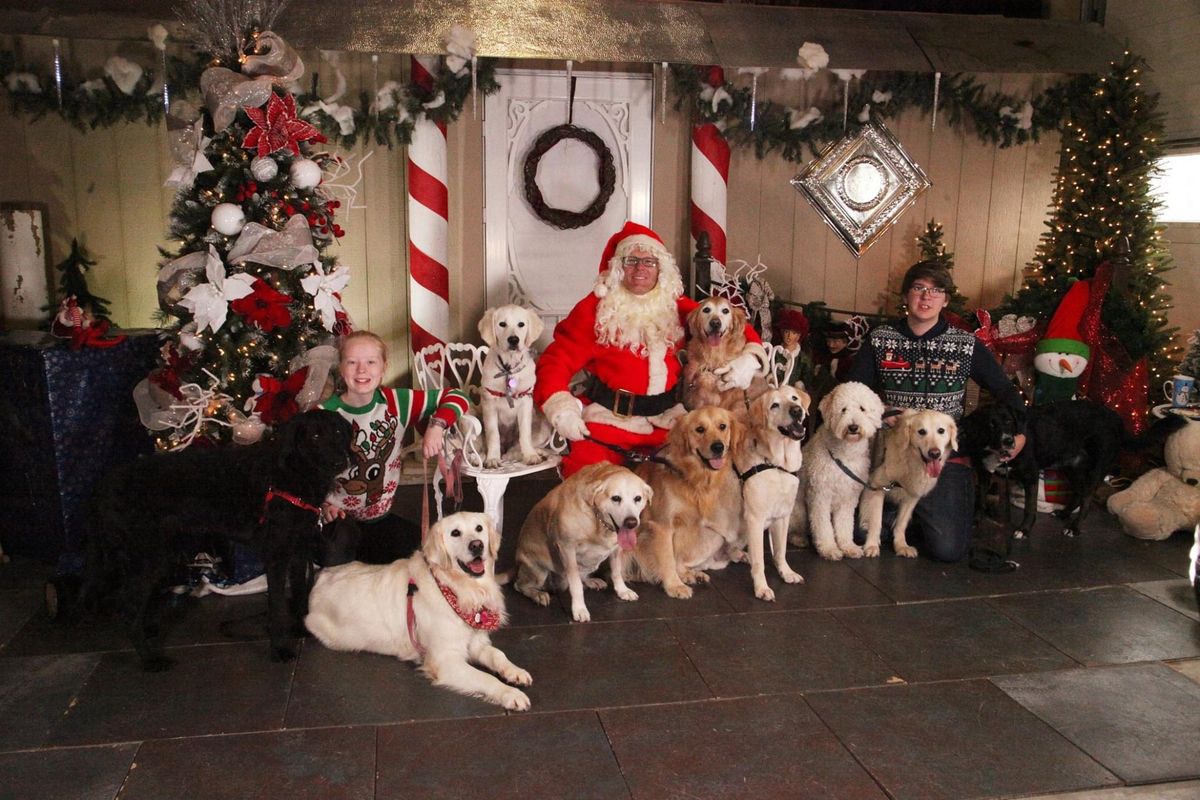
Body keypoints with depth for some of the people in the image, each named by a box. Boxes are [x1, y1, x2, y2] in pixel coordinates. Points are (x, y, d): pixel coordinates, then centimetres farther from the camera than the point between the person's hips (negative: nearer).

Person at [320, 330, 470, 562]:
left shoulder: (396, 402, -3)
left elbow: (455, 396, 0)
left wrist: (437, 425, -19)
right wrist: (322, 506, -27)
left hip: (380, 518, 4)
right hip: (337, 519, -4)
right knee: (342, 538, -36)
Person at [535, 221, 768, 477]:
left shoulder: (677, 307, 11)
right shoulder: (595, 307, 2)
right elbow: (558, 359, -3)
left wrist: (749, 357, -7)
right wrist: (561, 407, -21)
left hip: (667, 418, 3)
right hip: (607, 417, -2)